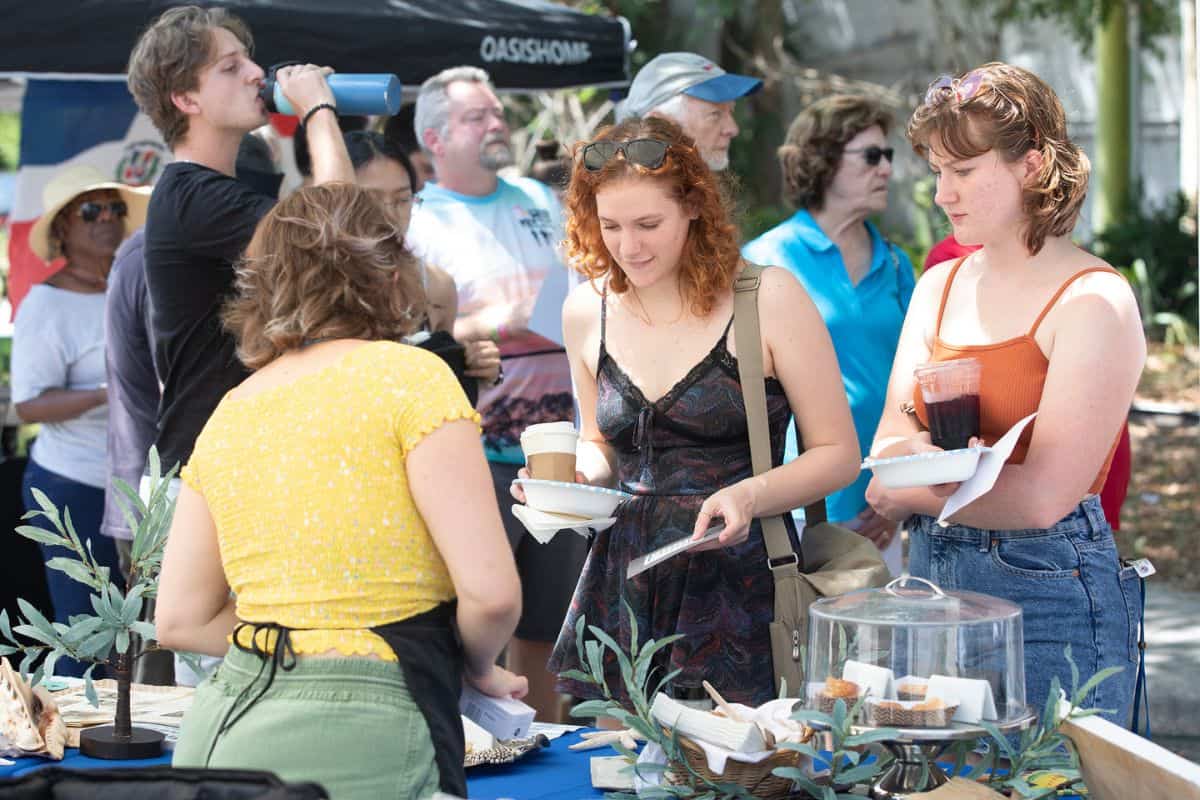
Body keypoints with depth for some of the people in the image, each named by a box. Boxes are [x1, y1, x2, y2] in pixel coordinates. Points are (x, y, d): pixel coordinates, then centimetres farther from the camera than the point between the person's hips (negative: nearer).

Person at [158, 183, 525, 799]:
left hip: (221, 725, 6)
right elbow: (490, 592, -12)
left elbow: (180, 621, 13)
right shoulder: (407, 375, -5)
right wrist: (477, 668, 8)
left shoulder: (228, 413, 13)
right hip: (351, 740, -6)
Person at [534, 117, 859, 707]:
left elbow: (838, 454, -3)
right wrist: (578, 478, 1)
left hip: (742, 586, -4)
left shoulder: (768, 298, -7)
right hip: (624, 587, 4)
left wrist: (750, 495, -19)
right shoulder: (586, 310, 7)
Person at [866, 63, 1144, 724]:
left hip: (1048, 598, -6)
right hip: (932, 576, 6)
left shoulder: (1094, 303, -11)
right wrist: (943, 456, -18)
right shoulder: (939, 288, 12)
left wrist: (911, 495, -6)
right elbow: (887, 444, 4)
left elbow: (1045, 496, -17)